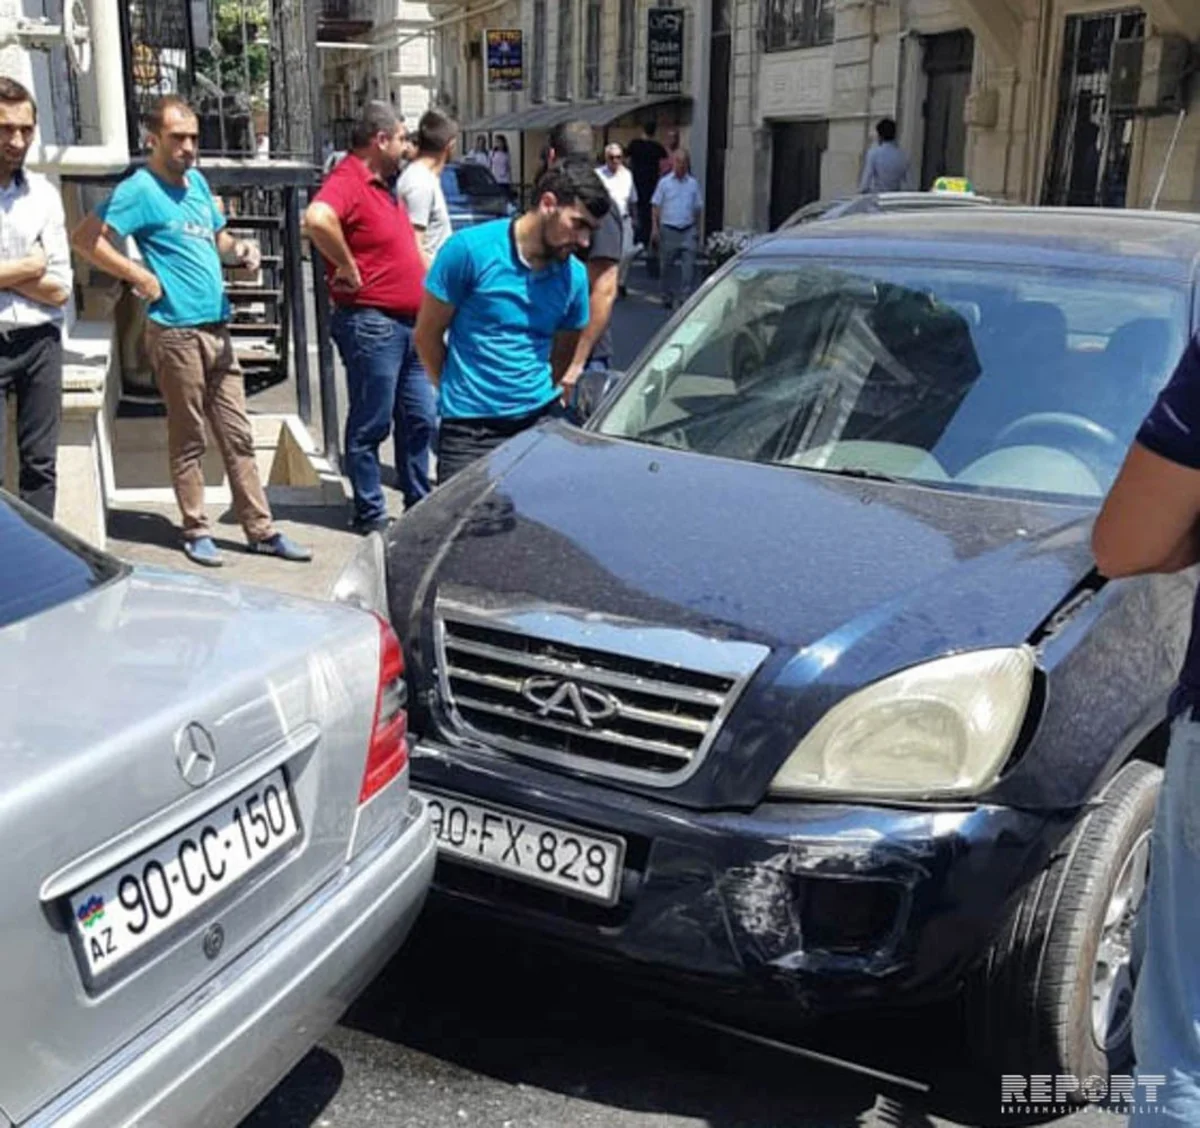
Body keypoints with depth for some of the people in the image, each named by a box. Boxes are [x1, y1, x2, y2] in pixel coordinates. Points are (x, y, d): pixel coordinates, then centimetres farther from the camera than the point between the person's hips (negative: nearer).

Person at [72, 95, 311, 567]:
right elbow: (85, 239, -14)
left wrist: (240, 250, 5)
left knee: (238, 435, 8)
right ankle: (196, 531, 14)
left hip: (217, 329, 7)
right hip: (176, 331, -7)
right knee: (189, 440, 2)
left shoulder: (196, 180, 14)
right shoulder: (139, 189, -8)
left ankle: (261, 531, 13)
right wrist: (141, 277, -14)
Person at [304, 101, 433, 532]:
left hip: (408, 324, 10)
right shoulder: (347, 182, -14)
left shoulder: (382, 185, 18)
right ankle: (370, 515, 10)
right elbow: (317, 218, -36)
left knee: (420, 420, 14)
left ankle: (420, 506, 26)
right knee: (371, 426, 0)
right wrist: (347, 268, -24)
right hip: (371, 323, -10)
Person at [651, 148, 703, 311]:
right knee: (667, 266, 7)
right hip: (668, 229, -1)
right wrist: (655, 228, -4)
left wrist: (697, 230, 10)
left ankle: (687, 296, -8)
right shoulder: (664, 182, 4)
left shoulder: (693, 184, 9)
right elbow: (656, 206, 4)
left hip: (688, 231, 1)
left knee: (689, 265, -10)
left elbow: (698, 208, 14)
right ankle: (667, 297, 19)